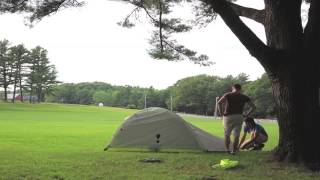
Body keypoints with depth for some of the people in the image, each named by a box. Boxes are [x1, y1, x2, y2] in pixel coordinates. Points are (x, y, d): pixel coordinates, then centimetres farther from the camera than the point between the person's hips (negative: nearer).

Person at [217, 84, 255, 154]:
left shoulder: (228, 95, 2)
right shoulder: (244, 97, 8)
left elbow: (219, 102, -15)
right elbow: (253, 107, 4)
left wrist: (221, 112, -7)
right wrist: (247, 114, 7)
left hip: (228, 116, -1)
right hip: (239, 117, 1)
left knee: (227, 134, 14)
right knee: (236, 135, 7)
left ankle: (227, 149, 16)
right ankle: (234, 150, 7)